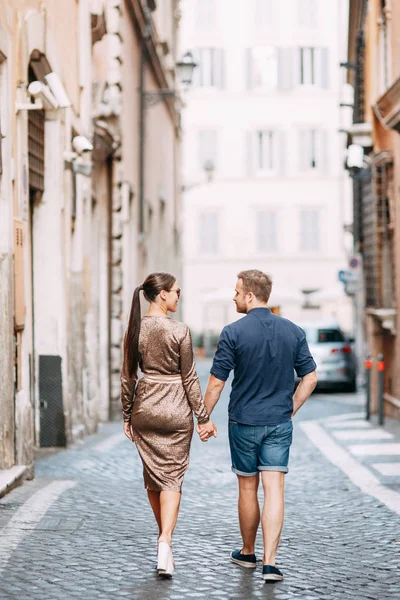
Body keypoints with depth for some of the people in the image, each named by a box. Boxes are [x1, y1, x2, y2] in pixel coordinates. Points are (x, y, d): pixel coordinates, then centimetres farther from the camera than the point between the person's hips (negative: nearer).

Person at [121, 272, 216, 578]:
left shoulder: (135, 329, -1)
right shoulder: (179, 331, -13)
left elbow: (128, 377, 4)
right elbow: (189, 378, -9)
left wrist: (127, 415, 14)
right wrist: (203, 417, -1)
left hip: (145, 406, 4)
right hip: (175, 409, -4)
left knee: (153, 476, 17)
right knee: (172, 478, 0)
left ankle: (164, 537, 32)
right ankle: (165, 543, -15)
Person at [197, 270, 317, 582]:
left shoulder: (233, 333, -11)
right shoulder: (293, 331, 1)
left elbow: (216, 383, -9)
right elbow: (310, 378, 4)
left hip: (244, 422, -2)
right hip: (280, 423, 2)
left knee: (247, 489, 13)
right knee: (274, 489, -2)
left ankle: (248, 552, 29)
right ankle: (270, 562, -12)